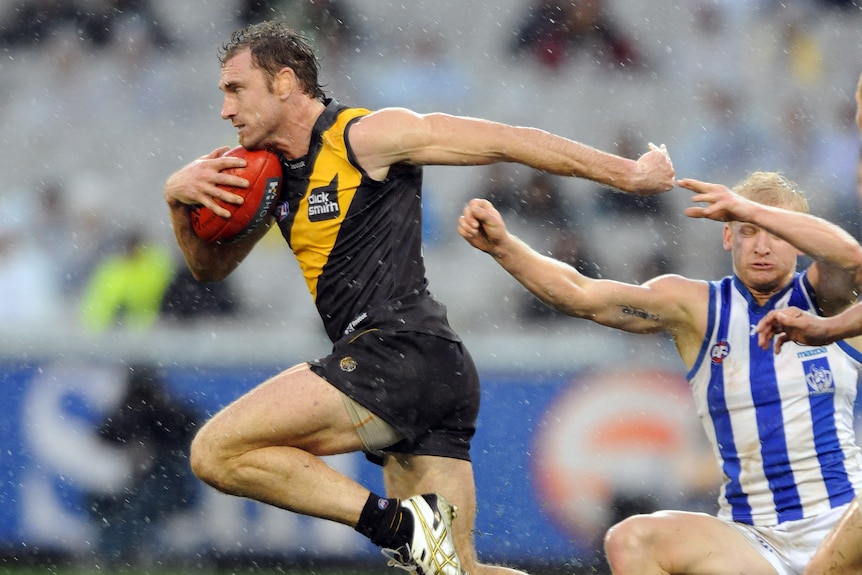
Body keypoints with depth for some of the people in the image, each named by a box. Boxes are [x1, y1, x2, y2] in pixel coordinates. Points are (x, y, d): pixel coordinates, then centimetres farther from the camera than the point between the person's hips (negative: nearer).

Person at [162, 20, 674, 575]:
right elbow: (211, 265, 29)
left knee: (217, 451, -12)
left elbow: (510, 141, 0)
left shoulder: (366, 137, -4)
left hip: (401, 354, -9)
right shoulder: (273, 173, 20)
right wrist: (179, 198, 8)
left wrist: (628, 173, 4)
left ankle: (400, 524, -17)